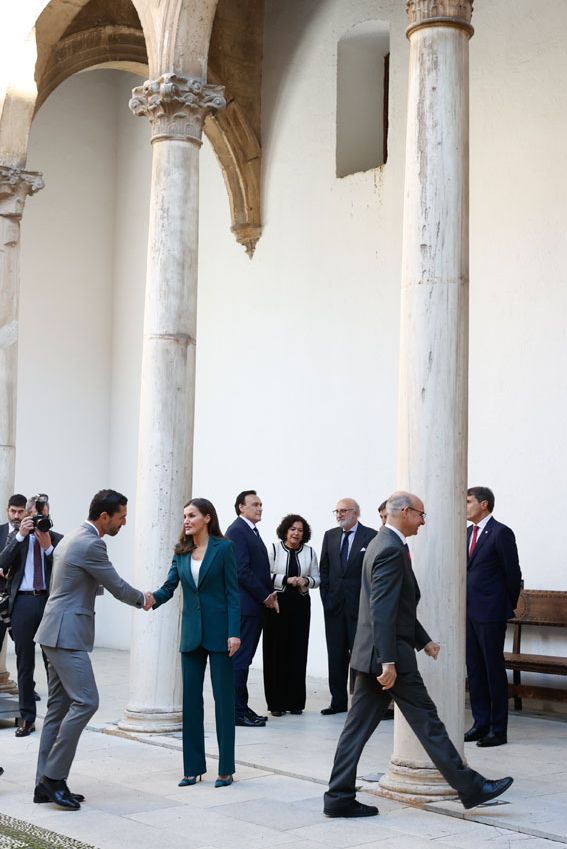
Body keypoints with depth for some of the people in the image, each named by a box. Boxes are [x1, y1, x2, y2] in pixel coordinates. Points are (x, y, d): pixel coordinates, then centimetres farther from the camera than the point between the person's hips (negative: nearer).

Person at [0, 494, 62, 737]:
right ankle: (27, 718, 12)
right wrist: (21, 535, -10)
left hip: (50, 601, -1)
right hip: (23, 602, 1)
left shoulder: (57, 539, 9)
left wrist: (48, 546, -11)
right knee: (24, 663, 5)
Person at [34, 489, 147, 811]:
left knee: (60, 707, 10)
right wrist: (143, 599, 10)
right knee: (85, 702, -12)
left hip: (60, 633, 11)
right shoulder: (91, 545, -16)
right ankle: (53, 776, -9)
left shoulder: (75, 539, 16)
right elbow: (118, 587, -8)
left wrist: (134, 595, 32)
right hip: (67, 635, -11)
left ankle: (47, 784, 12)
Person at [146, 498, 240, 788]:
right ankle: (193, 767, 15)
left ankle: (226, 768, 8)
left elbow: (232, 592, -7)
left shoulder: (223, 548, -5)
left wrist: (234, 632, -13)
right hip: (191, 632, 5)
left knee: (223, 698, 1)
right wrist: (153, 598, -20)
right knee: (191, 698, 7)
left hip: (218, 631, -5)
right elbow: (170, 586, 2)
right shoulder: (181, 552, 9)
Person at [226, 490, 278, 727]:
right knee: (240, 658, -6)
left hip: (255, 605, 10)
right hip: (244, 605, -10)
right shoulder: (237, 530, -11)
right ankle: (236, 710, -3)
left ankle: (241, 707, 17)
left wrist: (270, 594, 6)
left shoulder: (252, 532, 19)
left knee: (244, 658, 12)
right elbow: (242, 570, -18)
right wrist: (265, 596, -13)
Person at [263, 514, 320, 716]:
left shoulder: (309, 552, 10)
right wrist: (286, 580, -14)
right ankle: (276, 702, 4)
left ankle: (295, 701, 10)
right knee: (276, 651, -2)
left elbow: (316, 578, 14)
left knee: (297, 651, 2)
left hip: (300, 605, 3)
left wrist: (306, 581, -7)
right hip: (277, 603, -3)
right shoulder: (273, 549, 1)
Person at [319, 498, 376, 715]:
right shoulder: (330, 536, 11)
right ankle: (338, 701, 15)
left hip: (359, 605, -5)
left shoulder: (370, 536, -4)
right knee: (336, 655, 8)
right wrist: (326, 597, 4)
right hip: (334, 605, 5)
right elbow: (324, 569, 13)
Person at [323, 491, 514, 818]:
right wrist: (388, 662, -25)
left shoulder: (380, 544, 16)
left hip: (369, 655, 10)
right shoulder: (392, 550, -17)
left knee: (359, 725, 9)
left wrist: (424, 640, 22)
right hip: (390, 655, -10)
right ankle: (470, 787, 11)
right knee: (427, 721, 1)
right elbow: (383, 610, -23)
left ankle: (339, 797, 11)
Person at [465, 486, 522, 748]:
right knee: (474, 670, 11)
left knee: (494, 669, -2)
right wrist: (465, 605, 13)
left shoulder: (500, 533, -10)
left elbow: (513, 574, -7)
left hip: (490, 613, -8)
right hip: (470, 612, 8)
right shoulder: (469, 533, 13)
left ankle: (498, 729, 5)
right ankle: (480, 724, 20)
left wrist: (508, 607, 1)